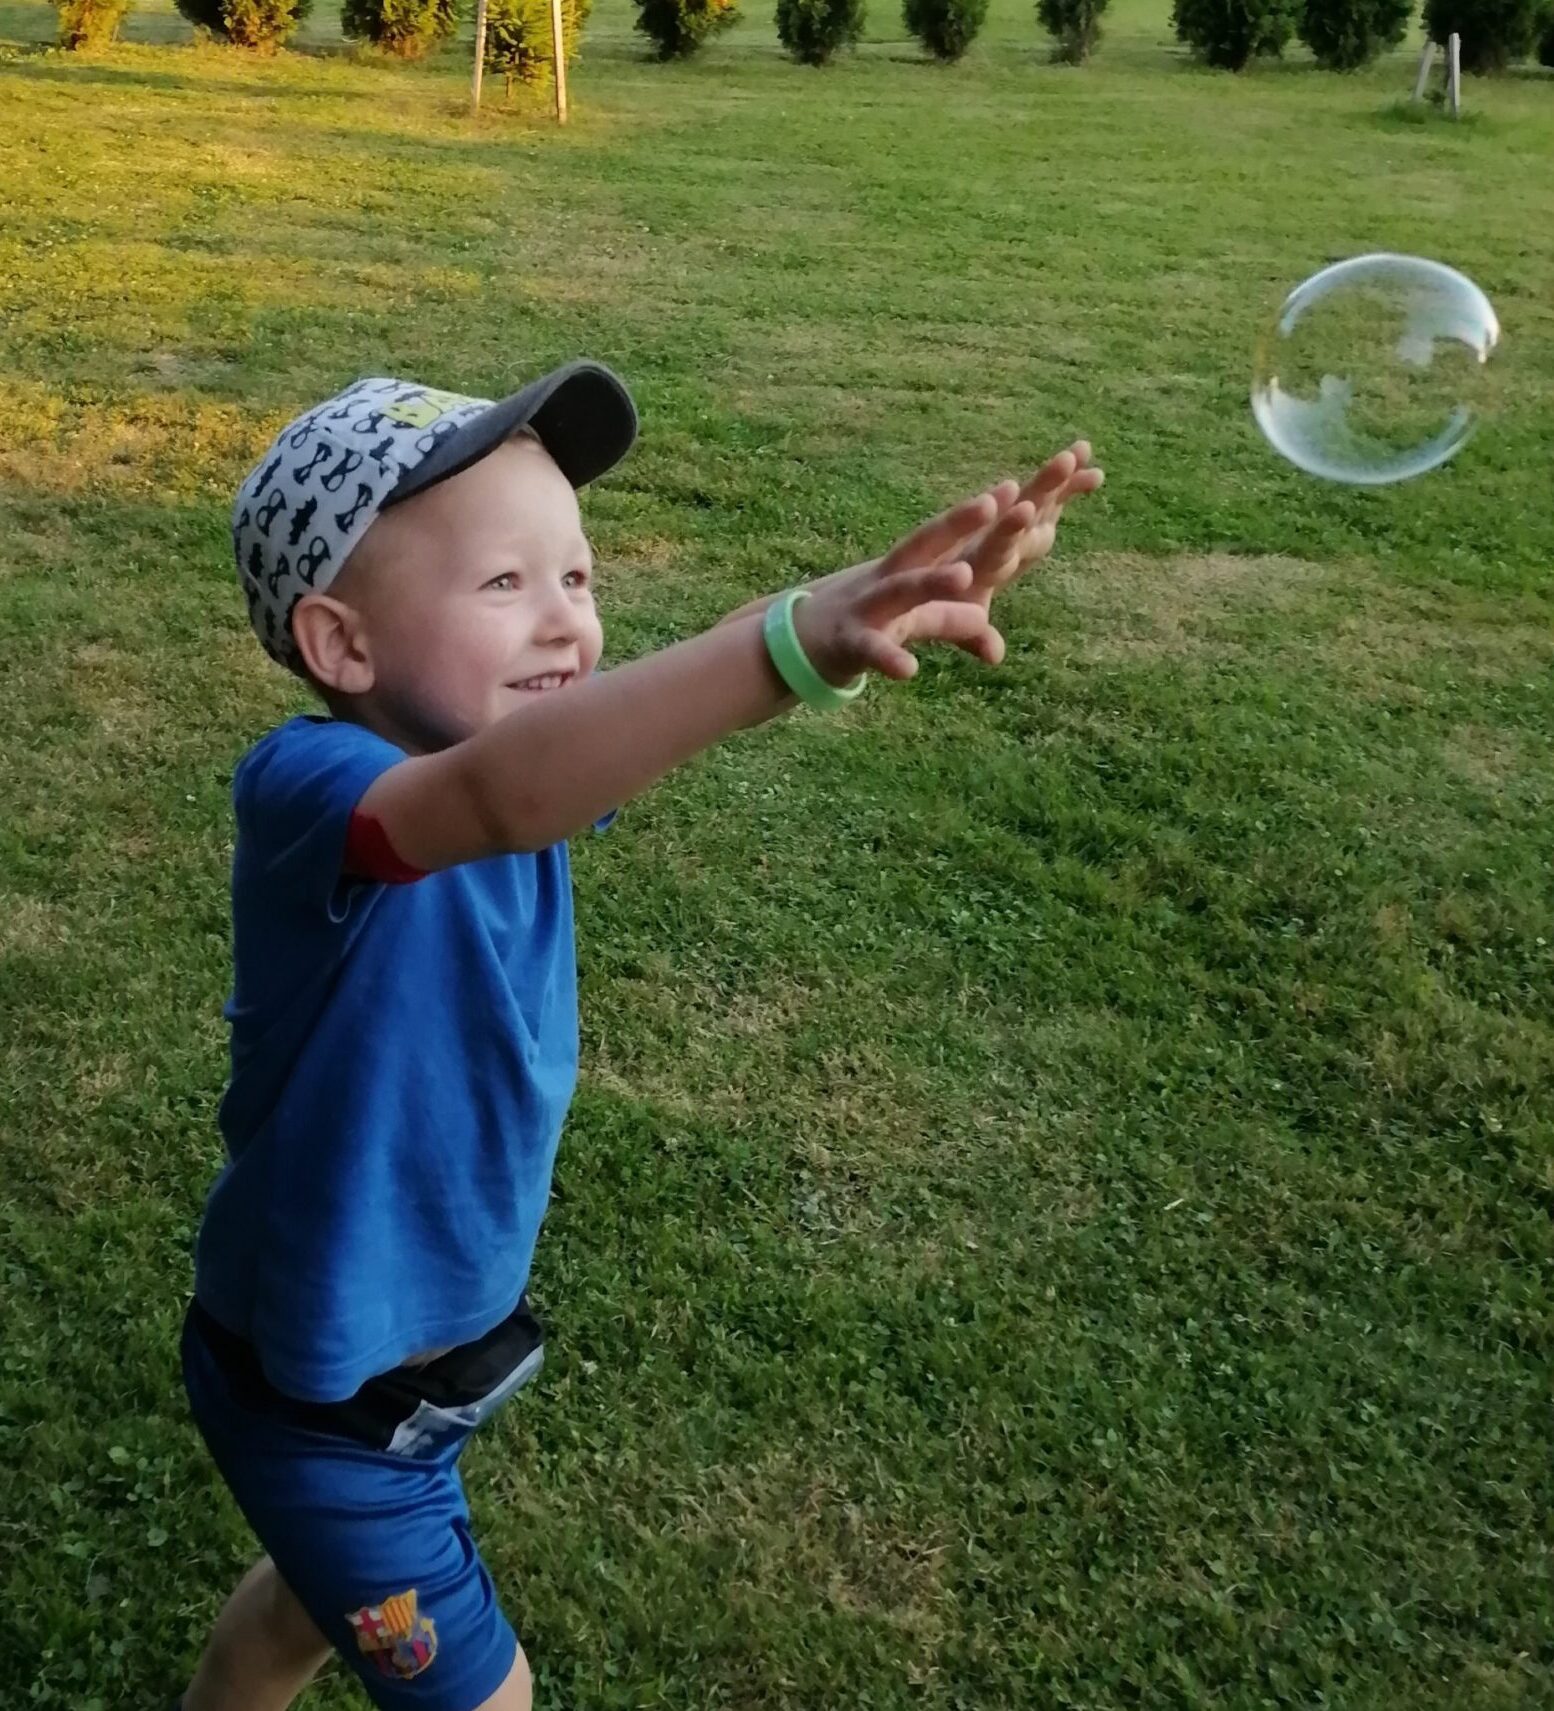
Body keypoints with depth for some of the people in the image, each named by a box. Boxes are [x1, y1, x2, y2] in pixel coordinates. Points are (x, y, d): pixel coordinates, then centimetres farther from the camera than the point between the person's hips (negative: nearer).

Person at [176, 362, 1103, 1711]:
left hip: (433, 1335, 7)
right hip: (318, 1390, -7)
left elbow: (676, 701, -24)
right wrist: (798, 640, -66)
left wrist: (917, 591, -42)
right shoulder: (304, 791, -32)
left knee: (329, 1588, 32)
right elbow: (503, 803, -52)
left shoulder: (524, 738, -9)